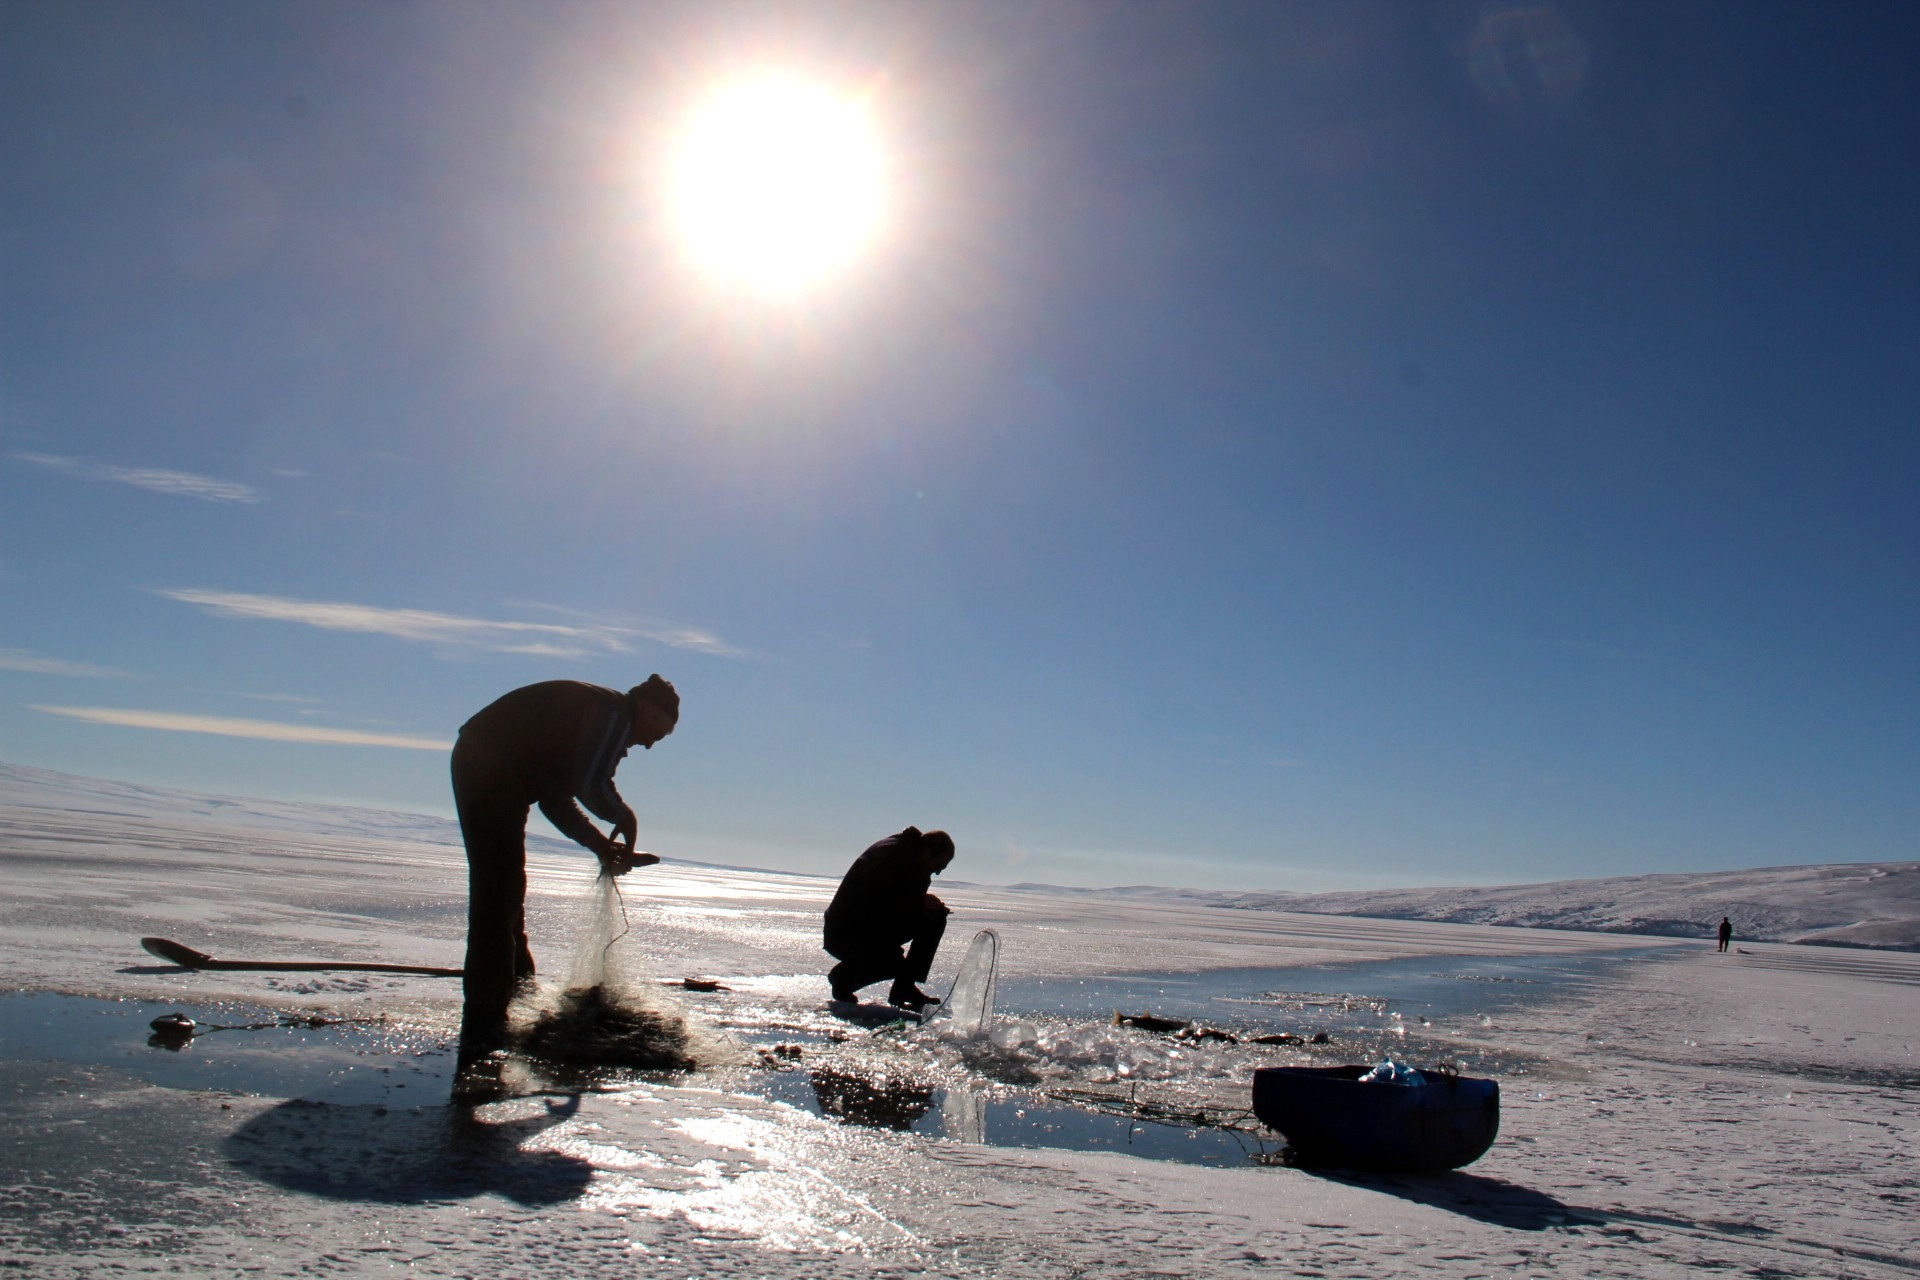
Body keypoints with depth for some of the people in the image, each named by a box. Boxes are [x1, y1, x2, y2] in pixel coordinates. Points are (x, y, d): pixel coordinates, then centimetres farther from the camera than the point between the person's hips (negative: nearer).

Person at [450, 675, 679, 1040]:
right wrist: (626, 819, -5)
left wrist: (601, 844, 11)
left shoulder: (596, 711, 20)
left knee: (505, 892, 19)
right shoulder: (616, 715, -11)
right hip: (492, 773, -11)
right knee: (497, 893, -9)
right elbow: (593, 785, -23)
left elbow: (555, 797, 18)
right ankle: (486, 1020, -5)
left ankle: (517, 996, 31)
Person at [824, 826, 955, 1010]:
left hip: (875, 926, 9)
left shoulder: (915, 864, 8)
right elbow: (878, 902, -27)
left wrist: (935, 907, -10)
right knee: (895, 963, -31)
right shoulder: (888, 854, -21)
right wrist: (921, 903, -19)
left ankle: (904, 989, -2)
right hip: (844, 934, -9)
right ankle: (844, 977, -3)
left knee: (934, 919, -3)